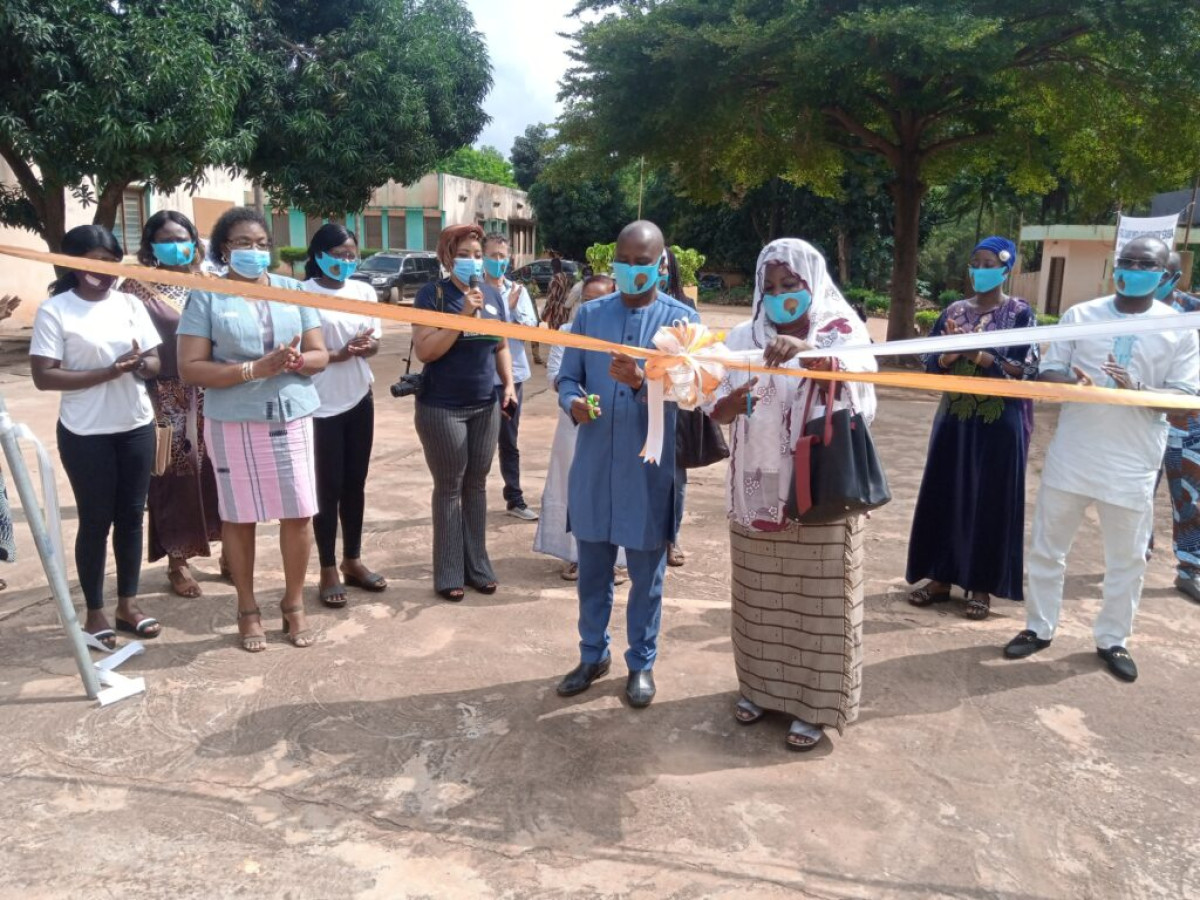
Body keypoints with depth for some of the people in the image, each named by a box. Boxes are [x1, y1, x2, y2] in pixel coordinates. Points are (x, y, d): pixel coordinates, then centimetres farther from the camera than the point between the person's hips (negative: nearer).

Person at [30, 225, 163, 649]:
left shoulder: (130, 304, 5)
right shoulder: (54, 311, -8)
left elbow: (156, 363, 7)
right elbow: (43, 376, -13)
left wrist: (140, 364, -17)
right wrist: (108, 372, -21)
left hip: (137, 427, 4)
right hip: (86, 434, -4)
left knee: (131, 515, 11)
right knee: (96, 520, 4)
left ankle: (128, 602, 24)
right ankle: (95, 612, 18)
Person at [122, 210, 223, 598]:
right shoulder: (138, 288, -2)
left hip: (210, 397, 3)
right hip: (167, 400, -3)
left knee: (218, 472, 8)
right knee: (176, 478, 3)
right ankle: (178, 562, 16)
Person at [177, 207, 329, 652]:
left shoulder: (292, 289, 7)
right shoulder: (206, 297, -2)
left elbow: (320, 355, 7)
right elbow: (190, 368, -9)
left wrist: (295, 361, -15)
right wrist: (253, 369, -20)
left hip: (292, 417, 3)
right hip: (233, 422, -2)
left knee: (298, 512, 4)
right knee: (239, 516, 7)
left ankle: (294, 604, 22)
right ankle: (247, 610, 23)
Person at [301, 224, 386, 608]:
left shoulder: (364, 291, 6)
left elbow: (374, 343, 9)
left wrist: (361, 347, -13)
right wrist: (339, 354, -21)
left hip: (359, 398, 5)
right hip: (321, 404, -5)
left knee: (355, 483, 13)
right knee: (328, 487, 2)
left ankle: (353, 561, 26)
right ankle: (329, 570, 14)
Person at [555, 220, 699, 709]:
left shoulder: (682, 319, -2)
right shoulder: (589, 314, 6)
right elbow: (567, 376, 6)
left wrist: (641, 382, -30)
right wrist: (573, 402, -17)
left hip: (650, 469, -2)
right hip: (594, 464, 3)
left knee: (646, 574, 10)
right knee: (592, 568, 14)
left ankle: (641, 662, 29)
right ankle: (593, 654, 33)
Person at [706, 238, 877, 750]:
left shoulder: (841, 329, -2)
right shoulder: (744, 337, 5)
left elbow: (857, 368, -24)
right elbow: (716, 409, 1)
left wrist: (807, 349, -43)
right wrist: (734, 401, -23)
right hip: (758, 489, 3)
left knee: (817, 601, 4)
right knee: (759, 597, 13)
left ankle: (814, 704, 18)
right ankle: (760, 685, 31)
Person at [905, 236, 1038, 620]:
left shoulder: (1020, 313, -3)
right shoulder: (955, 311, 8)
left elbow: (1025, 370, -12)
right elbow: (930, 364, 4)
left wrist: (977, 353, -21)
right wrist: (951, 352, -16)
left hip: (999, 424, -4)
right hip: (955, 419, 4)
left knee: (991, 501, 2)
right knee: (943, 496, 7)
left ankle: (981, 585, 14)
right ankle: (940, 577, 19)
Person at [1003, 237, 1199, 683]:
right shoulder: (1081, 314, 3)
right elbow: (1047, 372, 4)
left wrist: (1136, 390, -24)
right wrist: (1073, 382, -19)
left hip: (1132, 463, -1)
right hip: (1071, 455, 1)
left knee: (1126, 557, 9)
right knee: (1047, 545, 9)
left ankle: (1112, 639, 26)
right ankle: (1039, 628, 24)